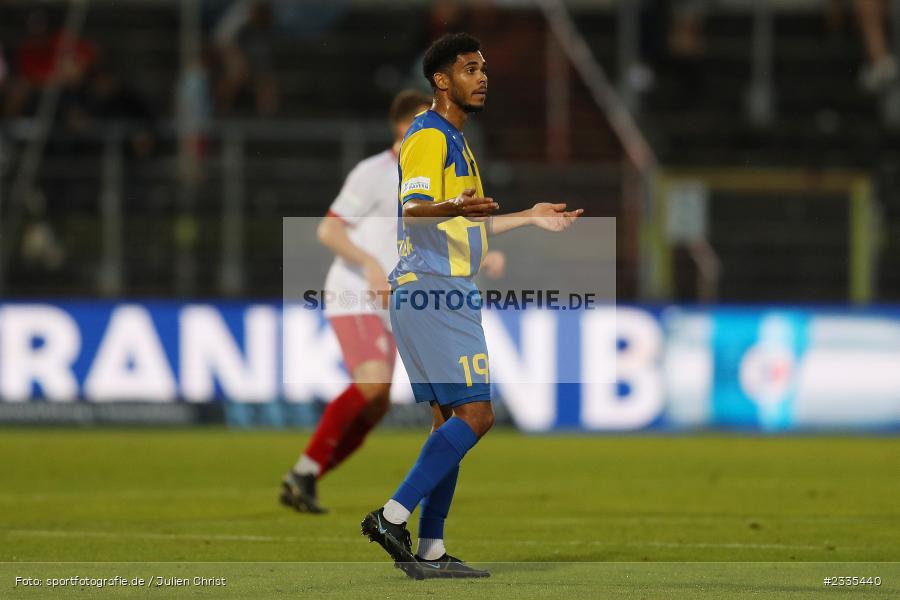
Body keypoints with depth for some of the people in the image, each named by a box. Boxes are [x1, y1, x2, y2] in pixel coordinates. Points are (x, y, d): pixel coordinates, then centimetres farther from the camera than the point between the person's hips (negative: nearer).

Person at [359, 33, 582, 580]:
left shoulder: (454, 140, 21)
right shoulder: (428, 138, -11)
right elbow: (413, 211, -25)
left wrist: (530, 218, 35)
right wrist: (455, 208, -45)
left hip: (447, 294, 10)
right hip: (432, 292, -10)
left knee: (452, 420, 9)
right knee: (474, 413, -15)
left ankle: (430, 550, 9)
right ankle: (394, 515, -17)